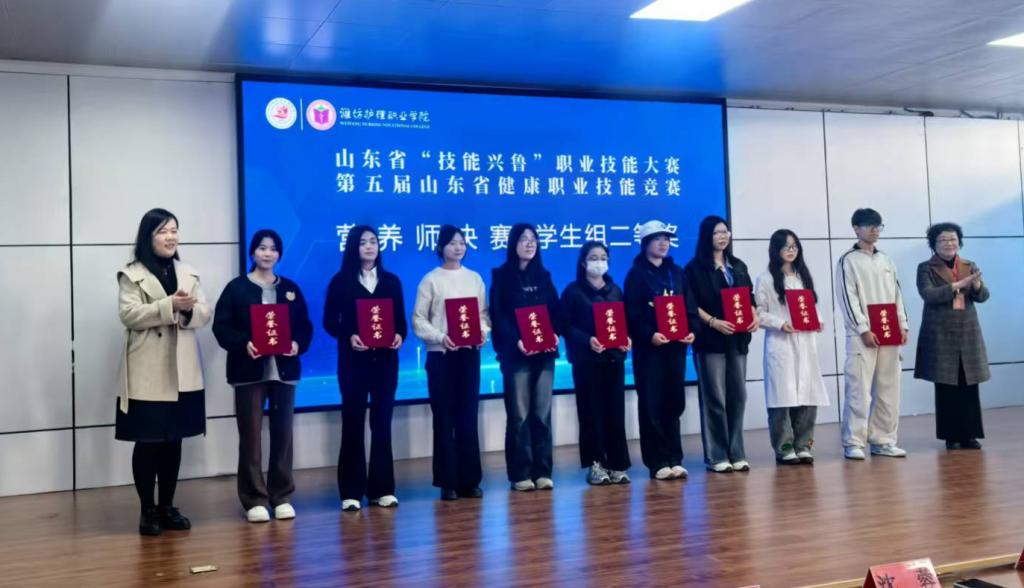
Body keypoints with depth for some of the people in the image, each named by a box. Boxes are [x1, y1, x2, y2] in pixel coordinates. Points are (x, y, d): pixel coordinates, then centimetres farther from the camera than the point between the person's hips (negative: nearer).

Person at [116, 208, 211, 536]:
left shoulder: (188, 273, 13)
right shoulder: (131, 275, -1)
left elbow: (205, 315, 6)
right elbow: (129, 315, -13)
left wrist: (188, 310, -16)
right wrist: (170, 305, -21)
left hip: (182, 371, 4)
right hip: (148, 373, -4)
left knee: (174, 440, 9)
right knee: (148, 442, 0)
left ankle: (167, 507, 19)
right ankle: (147, 510, 11)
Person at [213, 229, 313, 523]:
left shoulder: (291, 288, 11)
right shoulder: (236, 288, 1)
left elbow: (305, 326, 9)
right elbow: (221, 326, -4)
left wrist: (298, 344, -11)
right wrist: (243, 344, -20)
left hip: (284, 369, 3)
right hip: (249, 371, -3)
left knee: (283, 434, 8)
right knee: (251, 436, 0)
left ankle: (282, 497, 17)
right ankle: (255, 500, 8)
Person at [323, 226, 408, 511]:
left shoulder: (391, 281, 10)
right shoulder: (341, 281, 2)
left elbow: (401, 319, 8)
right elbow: (329, 321, -1)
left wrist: (399, 336, -13)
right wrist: (348, 336, -19)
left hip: (385, 360, 3)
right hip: (353, 360, -2)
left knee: (382, 422, 6)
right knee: (353, 423, 0)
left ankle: (382, 488, 12)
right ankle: (351, 491, 5)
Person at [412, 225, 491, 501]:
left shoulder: (474, 278, 11)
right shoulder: (431, 280, 1)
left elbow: (484, 312, 10)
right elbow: (418, 319, -4)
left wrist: (483, 330, -10)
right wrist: (439, 337, -18)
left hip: (470, 354, 3)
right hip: (441, 355, -3)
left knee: (468, 417, 4)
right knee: (444, 418, 1)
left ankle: (469, 480, 11)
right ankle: (448, 482, 7)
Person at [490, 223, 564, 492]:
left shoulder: (543, 276, 16)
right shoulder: (501, 276, 2)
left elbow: (556, 310, 11)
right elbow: (497, 315, -6)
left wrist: (555, 334, -9)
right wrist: (517, 340, -20)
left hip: (545, 353, 4)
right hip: (516, 354, -4)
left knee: (542, 413, 5)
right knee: (519, 415, -3)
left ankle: (542, 471, 10)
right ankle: (520, 474, 2)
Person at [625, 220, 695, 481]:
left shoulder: (676, 272, 15)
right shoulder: (636, 274, -1)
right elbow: (631, 313, -9)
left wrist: (691, 330, -4)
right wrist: (648, 335, -22)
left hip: (676, 345, 5)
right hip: (649, 347, -5)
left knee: (674, 402, 6)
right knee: (652, 405, -3)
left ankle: (674, 459, 13)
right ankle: (658, 462, 2)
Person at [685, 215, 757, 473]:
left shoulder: (738, 266, 17)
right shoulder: (695, 268, -1)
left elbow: (749, 298, 17)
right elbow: (691, 305, -7)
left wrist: (754, 317, -2)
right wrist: (713, 322, -19)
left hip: (737, 339, 6)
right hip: (710, 339, -5)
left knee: (737, 395, 6)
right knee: (714, 397, -4)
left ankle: (736, 453, 13)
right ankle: (716, 456, 2)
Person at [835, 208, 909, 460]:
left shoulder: (886, 261, 17)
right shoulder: (848, 261, -1)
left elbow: (897, 295, 16)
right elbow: (848, 299, -8)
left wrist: (902, 325, 4)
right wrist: (863, 330, -15)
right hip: (861, 335, -6)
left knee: (888, 389, 6)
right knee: (859, 389, -8)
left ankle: (883, 440, 13)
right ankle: (854, 442, -4)